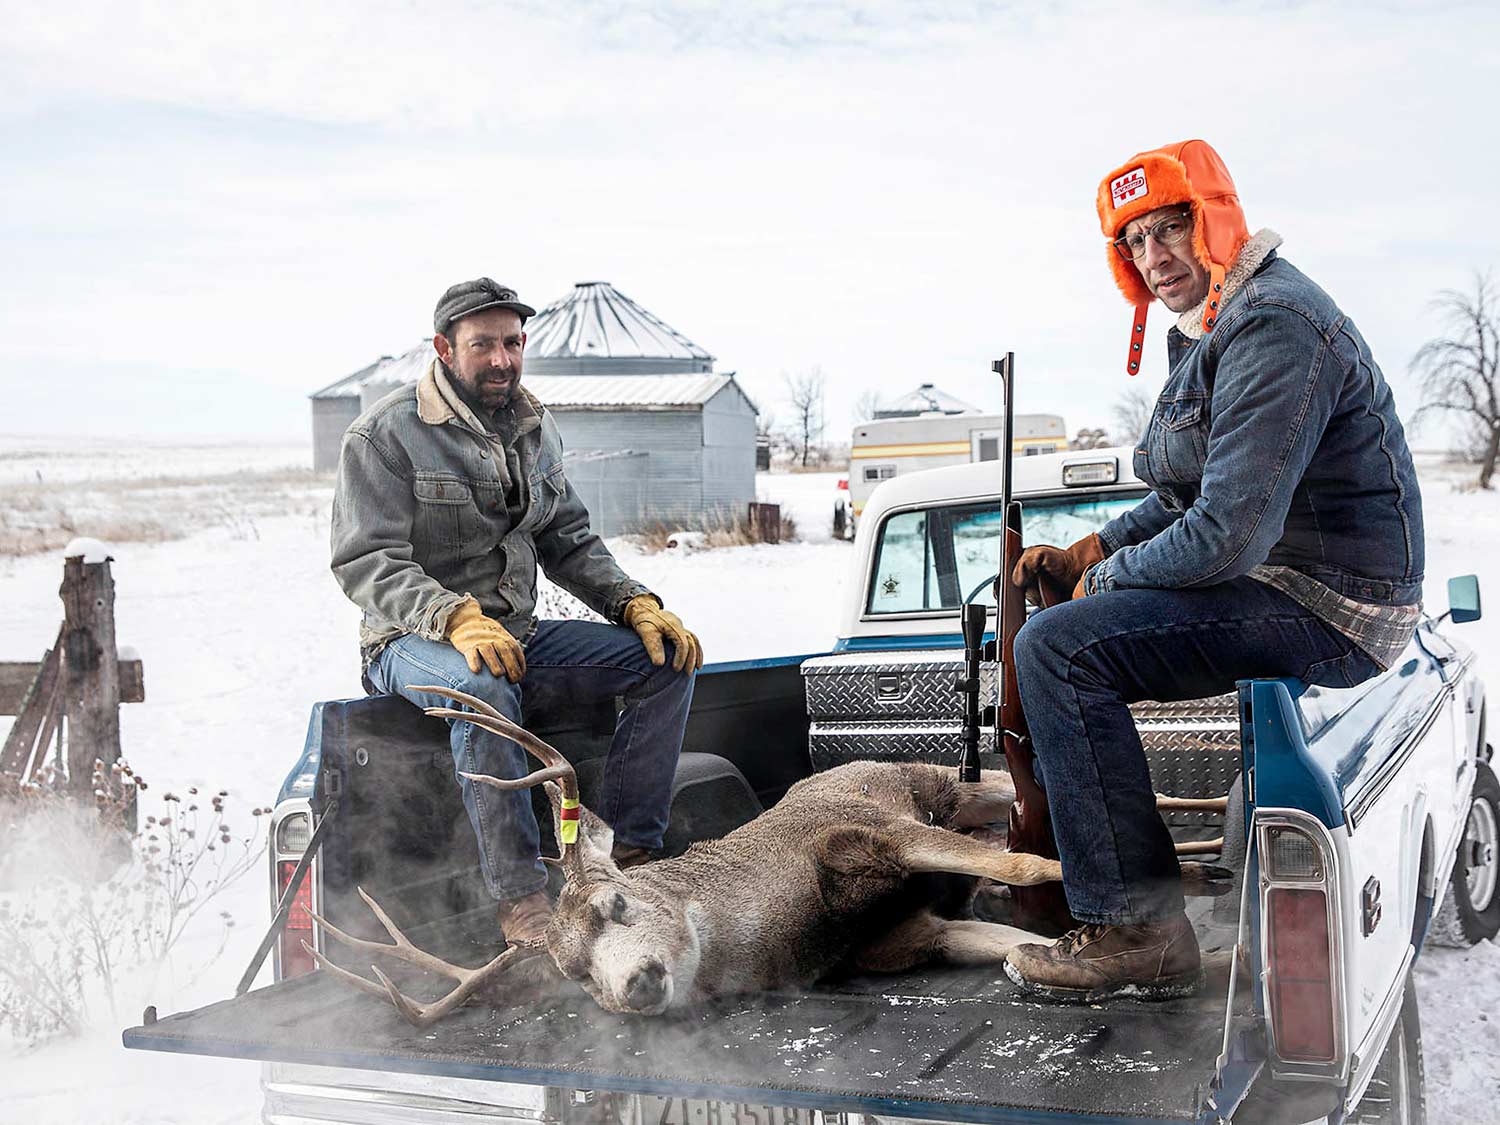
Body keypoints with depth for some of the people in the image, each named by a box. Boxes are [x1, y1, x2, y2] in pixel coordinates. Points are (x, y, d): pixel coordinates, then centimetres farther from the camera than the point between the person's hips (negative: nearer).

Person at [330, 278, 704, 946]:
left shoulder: (534, 428, 12)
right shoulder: (386, 434, -9)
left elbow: (569, 543, 16)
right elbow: (366, 563, -17)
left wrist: (636, 604, -2)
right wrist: (457, 617, -34)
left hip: (516, 634, 7)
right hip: (414, 642, -6)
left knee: (666, 655, -9)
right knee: (486, 689, -40)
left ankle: (625, 855, -12)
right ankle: (520, 898, -34)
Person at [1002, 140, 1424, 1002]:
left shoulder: (1273, 326, -20)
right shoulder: (1214, 327, 15)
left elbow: (1226, 536, -27)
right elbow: (1190, 495, 23)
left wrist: (1110, 577, -10)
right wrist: (1087, 554, 8)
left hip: (1330, 609, -11)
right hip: (1287, 581, 11)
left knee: (1059, 647, -21)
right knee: (1057, 603, 19)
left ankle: (1139, 929, -16)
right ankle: (1057, 852, 22)